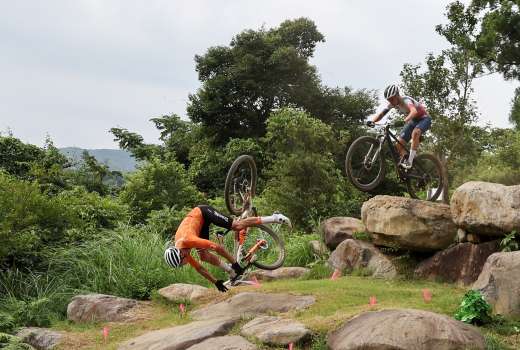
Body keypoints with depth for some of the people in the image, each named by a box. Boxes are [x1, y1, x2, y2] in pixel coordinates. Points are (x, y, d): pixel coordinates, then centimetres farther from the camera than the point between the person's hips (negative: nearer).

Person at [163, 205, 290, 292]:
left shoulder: (188, 240, -36)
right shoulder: (177, 253, -13)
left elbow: (218, 247, -36)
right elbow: (199, 268, -2)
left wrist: (234, 263, -27)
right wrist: (216, 282, 0)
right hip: (201, 221, 6)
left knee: (237, 226, -19)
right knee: (203, 256, -6)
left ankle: (274, 218, -15)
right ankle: (232, 271, 7)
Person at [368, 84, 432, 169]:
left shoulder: (405, 100, -32)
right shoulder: (392, 104, -11)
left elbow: (414, 111, -52)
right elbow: (381, 114, -16)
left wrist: (404, 121, -70)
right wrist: (372, 121, -36)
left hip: (424, 118, -8)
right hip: (413, 121, 8)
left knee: (415, 133, -39)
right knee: (398, 144, -9)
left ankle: (410, 161, -35)